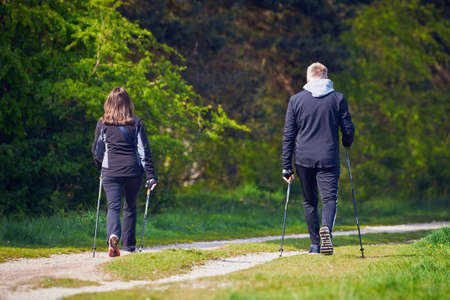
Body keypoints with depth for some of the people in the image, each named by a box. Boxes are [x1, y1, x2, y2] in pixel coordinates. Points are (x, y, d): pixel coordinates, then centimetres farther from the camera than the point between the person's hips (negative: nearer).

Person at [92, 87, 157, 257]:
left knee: (113, 206, -3)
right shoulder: (136, 123, 0)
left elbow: (96, 150, 8)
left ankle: (113, 235, -32)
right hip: (133, 171, 1)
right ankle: (129, 245, 24)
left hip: (110, 171, -1)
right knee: (130, 208, 16)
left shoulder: (103, 123, 1)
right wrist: (151, 175, 0)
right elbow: (144, 150, -2)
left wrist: (100, 167, 27)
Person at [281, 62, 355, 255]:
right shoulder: (338, 99, 1)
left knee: (309, 201, 14)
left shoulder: (296, 100, 3)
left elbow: (288, 136, 2)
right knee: (329, 198, -2)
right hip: (329, 159, -1)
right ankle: (326, 228, -31)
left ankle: (315, 244, 14)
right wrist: (346, 144, 25)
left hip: (304, 160, 1)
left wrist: (286, 166, 4)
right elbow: (348, 130, 1)